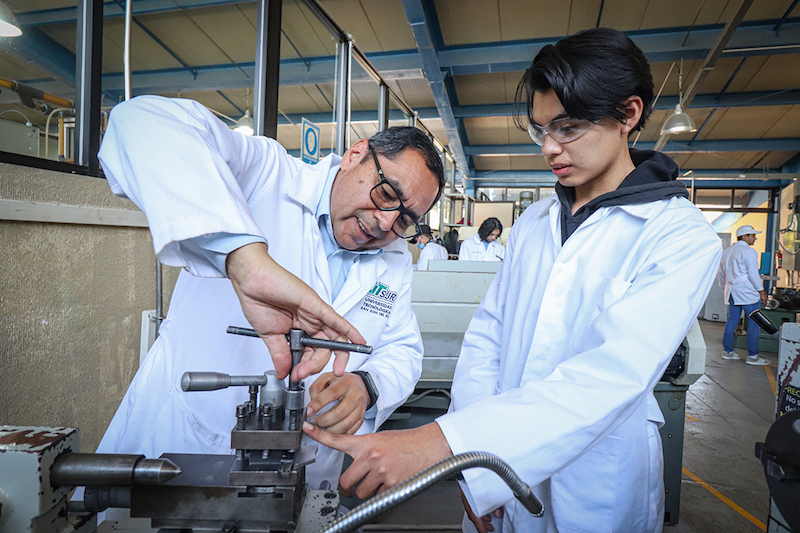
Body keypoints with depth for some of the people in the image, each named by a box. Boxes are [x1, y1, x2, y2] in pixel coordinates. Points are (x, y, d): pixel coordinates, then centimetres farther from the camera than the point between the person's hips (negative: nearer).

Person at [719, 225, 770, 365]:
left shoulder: (726, 252, 14)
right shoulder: (748, 251, -11)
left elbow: (721, 273, 20)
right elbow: (753, 274, -14)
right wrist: (761, 291, -9)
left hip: (732, 292, 8)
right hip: (748, 293, -8)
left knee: (732, 320, 11)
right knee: (754, 322, -2)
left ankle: (727, 351, 14)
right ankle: (752, 356, 0)